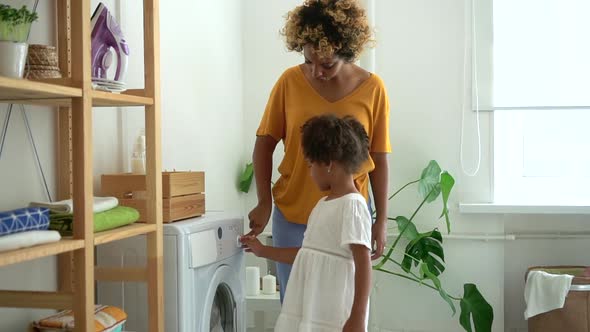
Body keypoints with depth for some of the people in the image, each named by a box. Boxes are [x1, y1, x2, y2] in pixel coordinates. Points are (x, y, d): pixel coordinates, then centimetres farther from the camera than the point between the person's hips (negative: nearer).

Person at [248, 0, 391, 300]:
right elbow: (264, 145, 3)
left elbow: (379, 159, 1)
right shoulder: (289, 82, -5)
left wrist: (381, 220, 1)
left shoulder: (372, 89, -6)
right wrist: (264, 202, -4)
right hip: (293, 215, 1)